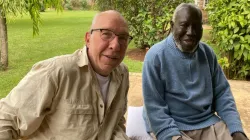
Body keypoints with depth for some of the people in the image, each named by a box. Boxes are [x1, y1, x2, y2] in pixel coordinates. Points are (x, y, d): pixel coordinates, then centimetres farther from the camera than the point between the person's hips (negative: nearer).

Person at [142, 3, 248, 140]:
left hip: (209, 123, 5)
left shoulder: (208, 53, 5)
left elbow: (222, 94, 7)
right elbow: (154, 106, -12)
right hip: (171, 126, -4)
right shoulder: (156, 56, -11)